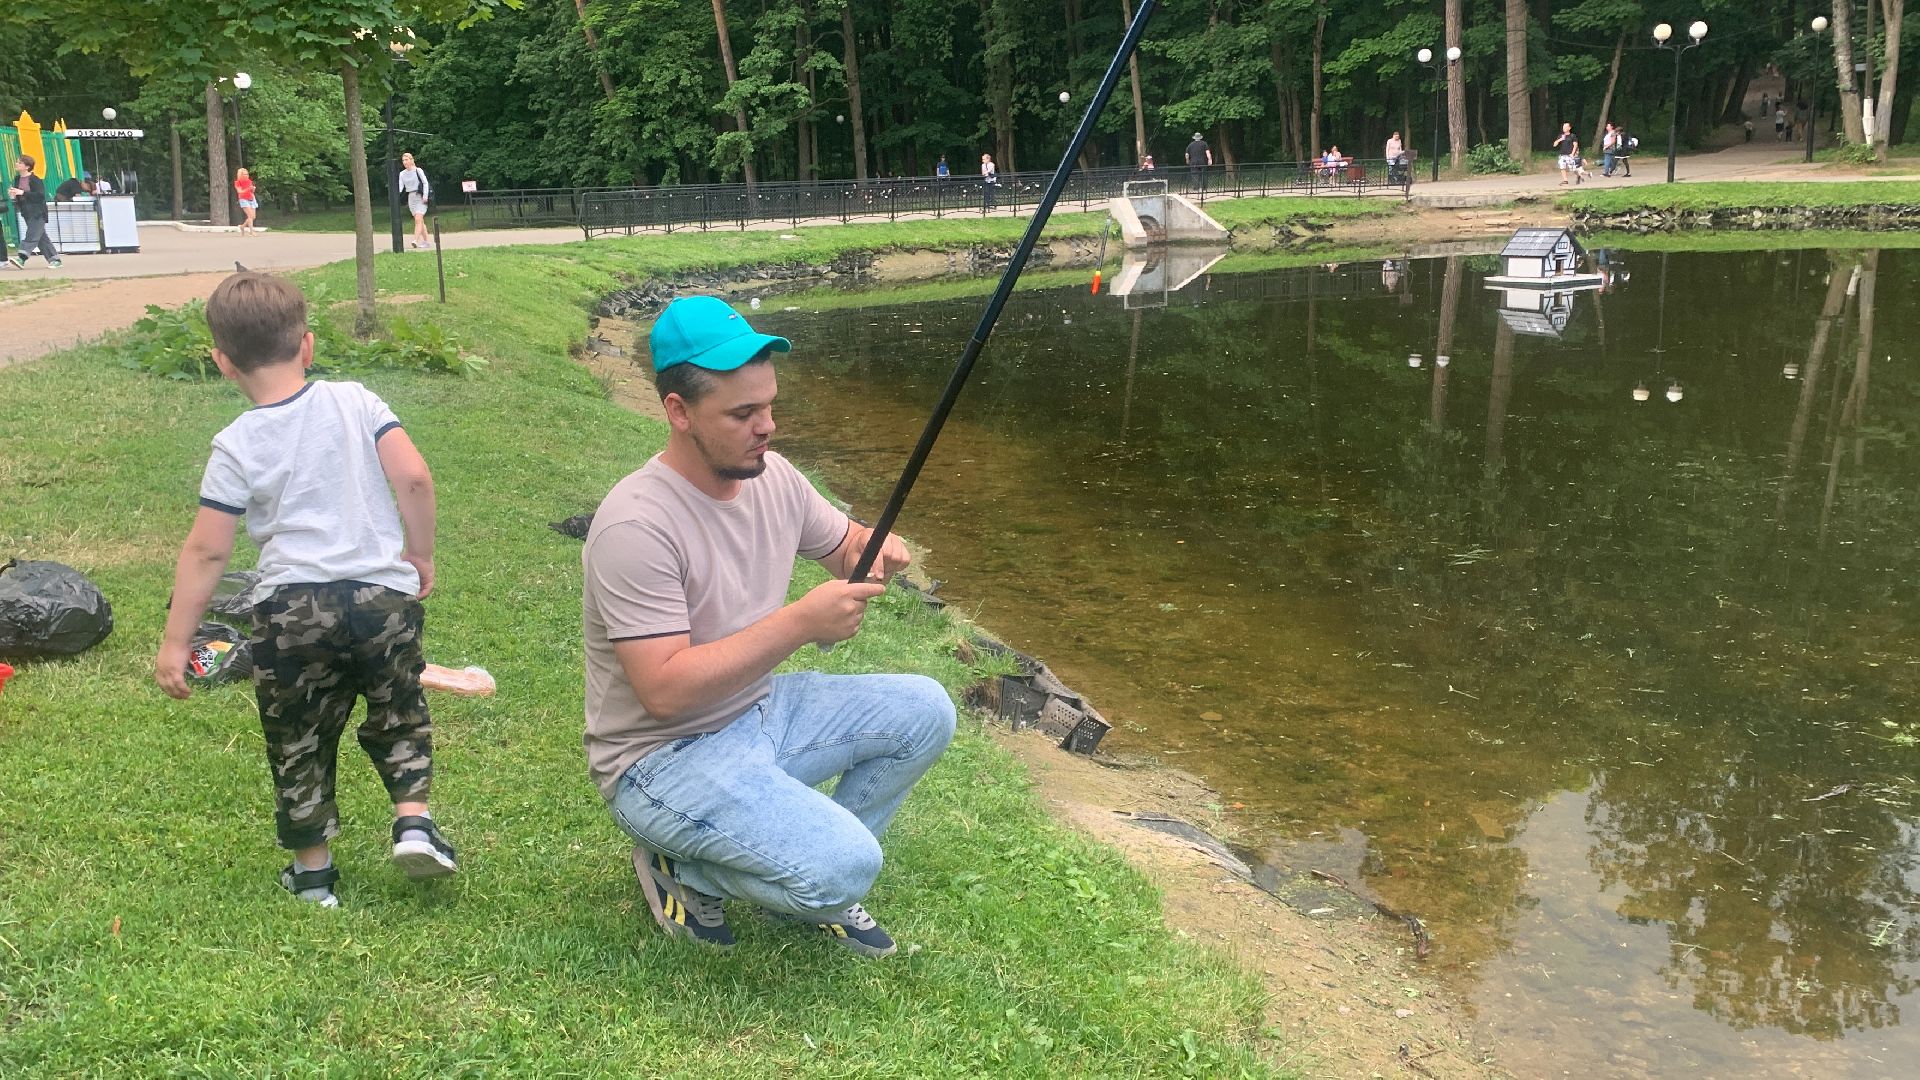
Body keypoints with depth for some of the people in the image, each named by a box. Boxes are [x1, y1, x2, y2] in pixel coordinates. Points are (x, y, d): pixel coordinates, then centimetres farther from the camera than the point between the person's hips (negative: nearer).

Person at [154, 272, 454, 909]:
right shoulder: (356, 403, 2)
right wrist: (420, 554, 7)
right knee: (398, 715, 24)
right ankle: (413, 821, 6)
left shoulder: (236, 445, 0)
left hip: (291, 608, -1)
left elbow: (207, 550, -2)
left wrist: (175, 642, 4)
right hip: (384, 593, 1)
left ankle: (312, 872, 27)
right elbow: (413, 478, -8)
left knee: (298, 739, 17)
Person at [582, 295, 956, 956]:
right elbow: (665, 691, -29)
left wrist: (878, 550, -10)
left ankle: (816, 872, 11)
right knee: (846, 867, -25)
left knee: (924, 711, -1)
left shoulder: (771, 475, -2)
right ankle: (682, 869, 3)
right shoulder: (636, 524, -26)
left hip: (761, 710, 8)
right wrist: (800, 623, -32)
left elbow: (844, 543, 15)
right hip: (665, 755, -8)